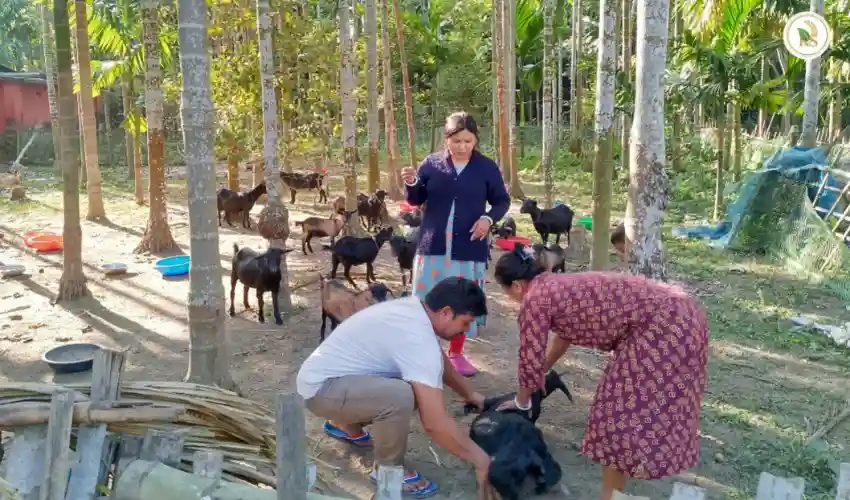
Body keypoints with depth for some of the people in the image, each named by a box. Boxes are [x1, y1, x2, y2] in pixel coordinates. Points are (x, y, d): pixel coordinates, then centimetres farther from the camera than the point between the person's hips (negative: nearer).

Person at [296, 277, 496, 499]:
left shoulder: (415, 310, 1)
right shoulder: (419, 339, -27)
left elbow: (441, 362, 22)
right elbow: (435, 423, -29)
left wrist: (470, 394, 28)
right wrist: (480, 460, -18)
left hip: (328, 376, 10)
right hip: (320, 387, -10)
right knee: (401, 396, -32)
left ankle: (346, 426, 31)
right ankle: (389, 468, -4)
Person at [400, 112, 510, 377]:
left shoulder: (487, 167, 0)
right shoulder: (431, 163, 0)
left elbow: (502, 201, 7)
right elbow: (416, 200, 7)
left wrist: (489, 218, -13)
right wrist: (411, 184, -14)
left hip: (469, 246, 0)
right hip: (433, 245, 0)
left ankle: (456, 352, 25)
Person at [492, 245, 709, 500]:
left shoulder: (534, 300, -7)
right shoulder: (556, 285, 20)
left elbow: (531, 362, 0)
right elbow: (565, 332, 36)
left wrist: (521, 401, 19)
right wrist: (541, 374, 46)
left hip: (661, 326, -10)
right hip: (679, 314, 10)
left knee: (621, 409, 0)